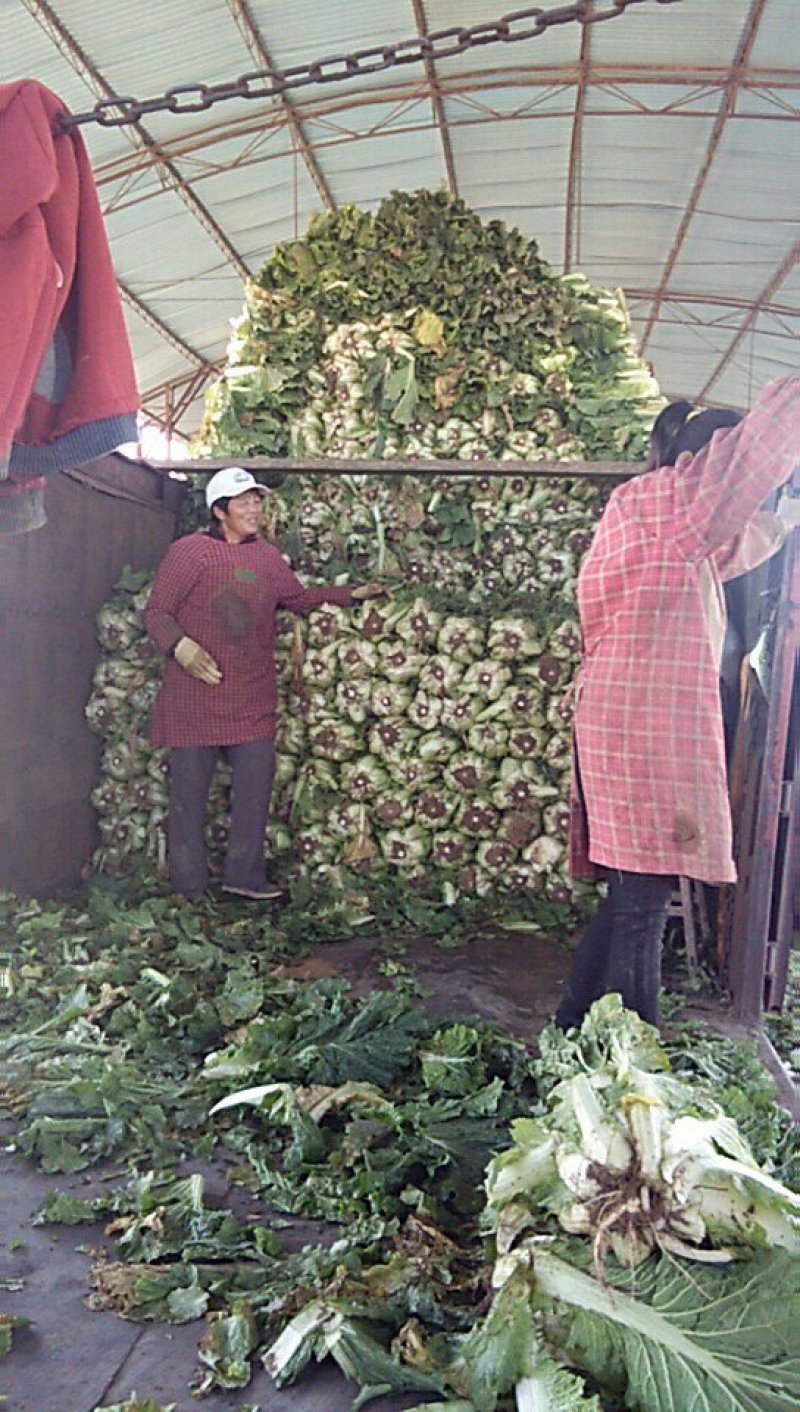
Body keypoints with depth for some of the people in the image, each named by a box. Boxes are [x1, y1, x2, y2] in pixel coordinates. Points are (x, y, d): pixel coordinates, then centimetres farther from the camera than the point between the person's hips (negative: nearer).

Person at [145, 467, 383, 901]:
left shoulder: (268, 557, 14)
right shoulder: (187, 551, -3)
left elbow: (300, 599, 26)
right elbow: (156, 611, -3)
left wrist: (351, 594, 19)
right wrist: (180, 645, -21)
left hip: (252, 695, 5)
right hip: (194, 692, -4)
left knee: (257, 779, 0)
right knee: (190, 786, 1)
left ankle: (245, 875, 13)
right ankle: (189, 887, 11)